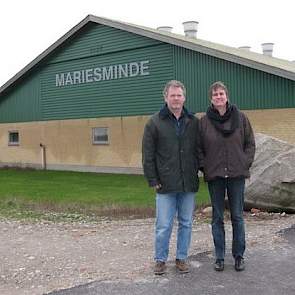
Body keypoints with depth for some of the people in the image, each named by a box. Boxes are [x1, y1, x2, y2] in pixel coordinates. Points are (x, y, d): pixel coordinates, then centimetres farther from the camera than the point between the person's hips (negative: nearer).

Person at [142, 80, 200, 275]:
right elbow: (148, 155, -3)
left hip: (189, 185, 3)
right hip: (166, 185, -3)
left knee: (186, 224, 11)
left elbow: (200, 150, 12)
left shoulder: (194, 122, 6)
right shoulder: (155, 122, -2)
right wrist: (153, 180, -6)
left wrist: (198, 172, 4)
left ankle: (182, 258, 25)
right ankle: (161, 260, 19)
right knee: (163, 226, 3)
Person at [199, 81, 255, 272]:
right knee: (217, 217, 8)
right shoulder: (204, 122, 1)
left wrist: (246, 164, -4)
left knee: (237, 216, 7)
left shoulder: (241, 118, 1)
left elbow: (250, 144, 6)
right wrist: (204, 167, -4)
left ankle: (239, 256, 20)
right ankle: (219, 257, 18)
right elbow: (199, 148, 6)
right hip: (215, 176, 0)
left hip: (236, 175, 0)